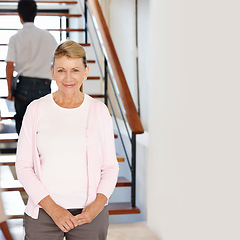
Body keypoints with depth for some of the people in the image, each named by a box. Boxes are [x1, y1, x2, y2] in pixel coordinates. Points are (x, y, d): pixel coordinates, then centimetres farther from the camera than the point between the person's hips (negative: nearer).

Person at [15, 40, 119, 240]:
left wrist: (98, 204, -11)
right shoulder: (36, 109, 1)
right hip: (42, 213, 0)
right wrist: (52, 207, -10)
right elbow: (23, 166, -1)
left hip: (90, 214, 0)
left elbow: (110, 167, 5)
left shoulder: (99, 111, 2)